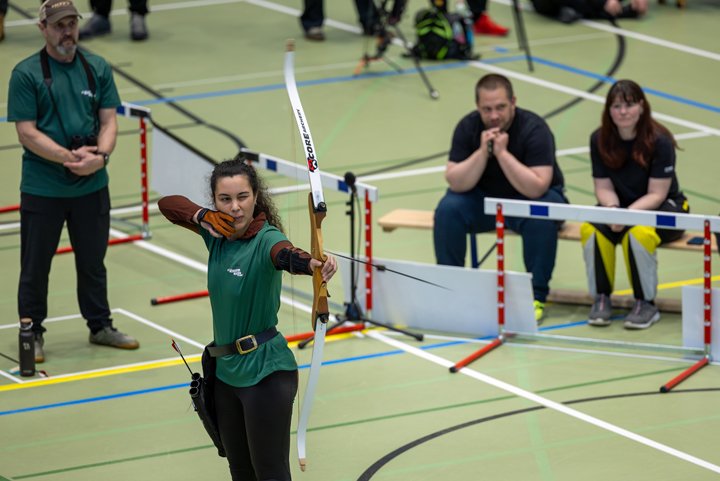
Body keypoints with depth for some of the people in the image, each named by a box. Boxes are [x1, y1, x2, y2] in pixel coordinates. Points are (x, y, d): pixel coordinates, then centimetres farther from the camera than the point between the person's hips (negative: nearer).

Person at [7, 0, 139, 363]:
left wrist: (100, 156, -15)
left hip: (92, 186, 4)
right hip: (41, 189, -4)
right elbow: (27, 132, -12)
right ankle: (32, 333, 15)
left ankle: (100, 326, 29)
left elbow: (108, 121, 4)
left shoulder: (98, 68, 6)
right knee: (35, 265, 4)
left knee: (93, 261, 15)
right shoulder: (25, 74, -7)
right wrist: (70, 156, -21)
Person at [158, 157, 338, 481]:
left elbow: (286, 254, -45)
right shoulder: (219, 232, -1)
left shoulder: (266, 238, -21)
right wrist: (202, 217, -12)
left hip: (265, 373, -7)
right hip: (226, 370, 7)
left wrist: (313, 264, -69)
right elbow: (167, 204, 9)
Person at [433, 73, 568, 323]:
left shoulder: (534, 129, -23)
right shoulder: (468, 127, -12)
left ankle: (536, 295, -20)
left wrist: (502, 152, -35)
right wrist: (483, 152, -30)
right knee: (448, 209, -23)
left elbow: (536, 188, -32)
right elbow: (456, 183, -18)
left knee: (542, 215, -35)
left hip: (529, 198, -3)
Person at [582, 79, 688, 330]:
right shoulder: (600, 140, -5)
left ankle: (646, 304, -19)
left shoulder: (659, 141, -18)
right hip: (620, 206, 4)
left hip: (664, 208, -4)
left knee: (639, 232, -37)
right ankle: (601, 299, -13)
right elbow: (603, 187, -2)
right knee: (591, 229, -28)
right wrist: (612, 209, -24)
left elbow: (656, 194, -18)